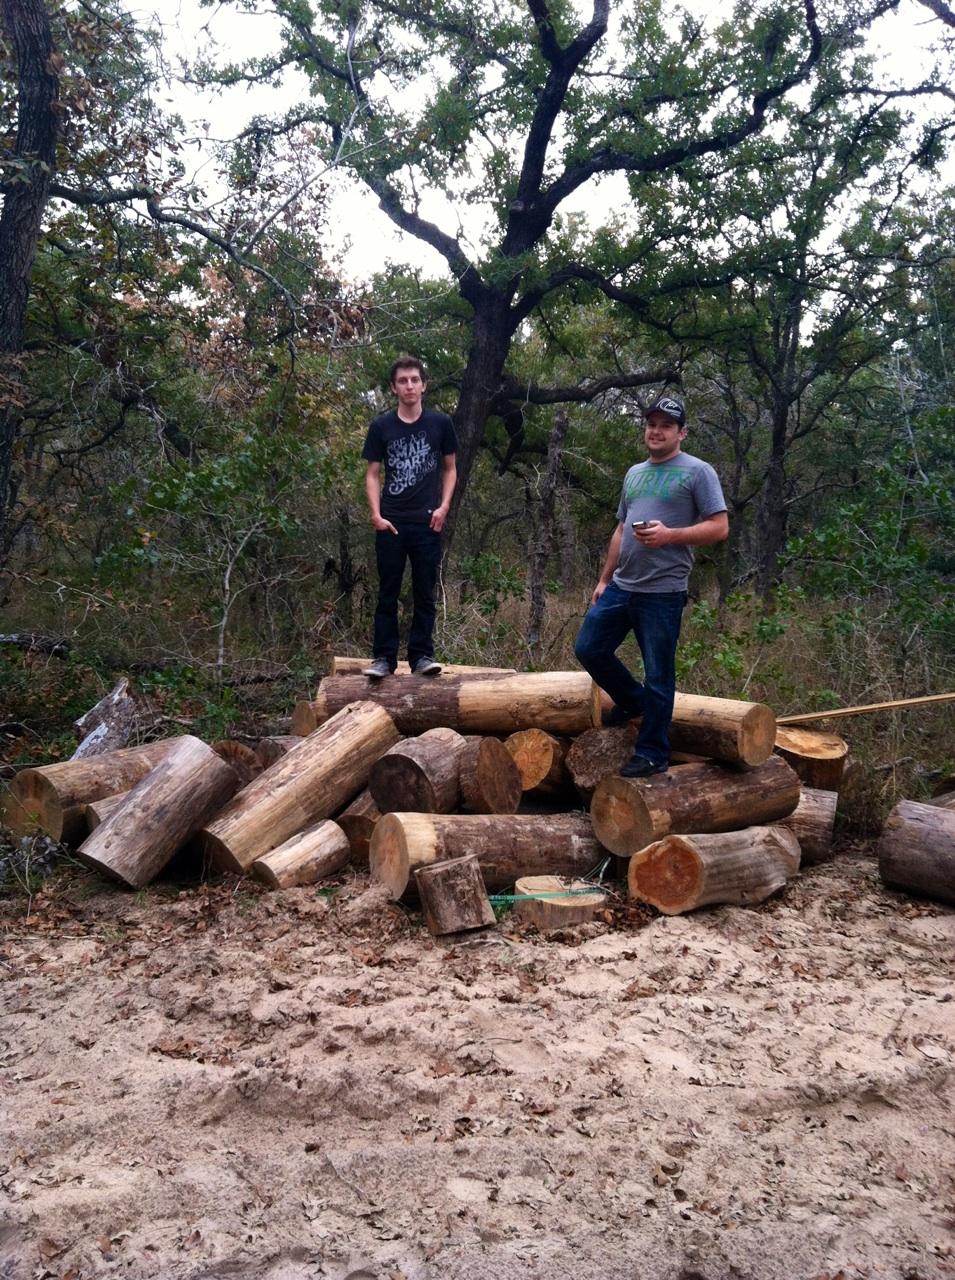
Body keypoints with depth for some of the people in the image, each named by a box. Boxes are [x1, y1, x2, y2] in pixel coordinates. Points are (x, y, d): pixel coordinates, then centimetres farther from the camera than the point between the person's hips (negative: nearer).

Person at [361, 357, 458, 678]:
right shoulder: (381, 426, 4)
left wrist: (444, 506, -2)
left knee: (425, 593, 4)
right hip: (391, 523, 0)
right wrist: (376, 515, -6)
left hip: (427, 522, 0)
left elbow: (450, 469, 12)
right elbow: (372, 474, 6)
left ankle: (421, 655, 10)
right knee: (387, 593, 3)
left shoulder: (440, 423, 5)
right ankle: (383, 657, 8)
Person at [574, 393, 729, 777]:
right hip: (620, 587, 7)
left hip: (662, 593, -7)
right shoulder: (634, 473, 17)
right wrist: (604, 579, 19)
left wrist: (670, 535, -21)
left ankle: (652, 755, 13)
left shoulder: (697, 472, -4)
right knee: (589, 649, 10)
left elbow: (719, 527, -9)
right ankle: (632, 701, 33)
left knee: (658, 675, 1)